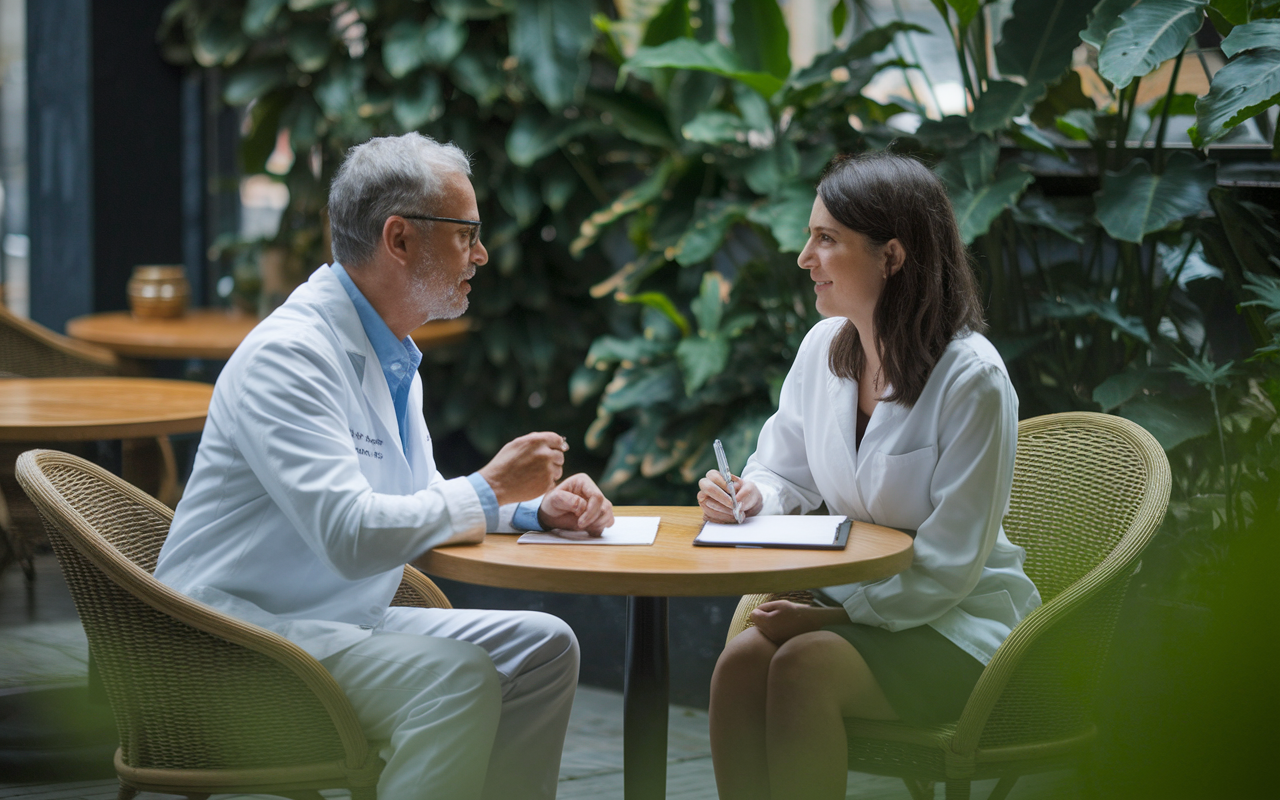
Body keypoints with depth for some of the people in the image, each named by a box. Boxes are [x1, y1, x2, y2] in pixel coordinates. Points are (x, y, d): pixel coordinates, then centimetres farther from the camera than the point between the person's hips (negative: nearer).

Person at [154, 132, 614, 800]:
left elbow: (417, 502, 23)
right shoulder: (289, 354, -19)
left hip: (341, 620, 10)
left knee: (541, 647, 1)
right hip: (239, 633, -10)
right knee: (456, 676, -29)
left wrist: (537, 507, 5)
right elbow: (351, 534, -29)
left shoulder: (391, 356, 13)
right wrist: (489, 490, -16)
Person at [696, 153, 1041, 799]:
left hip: (956, 621, -6)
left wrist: (833, 615, -23)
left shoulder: (973, 380, -18)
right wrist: (750, 497, -9)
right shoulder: (823, 347, 2)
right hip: (848, 600, 6)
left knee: (803, 665, -31)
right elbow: (788, 474, 15)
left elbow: (948, 565, -18)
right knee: (739, 661, -25)